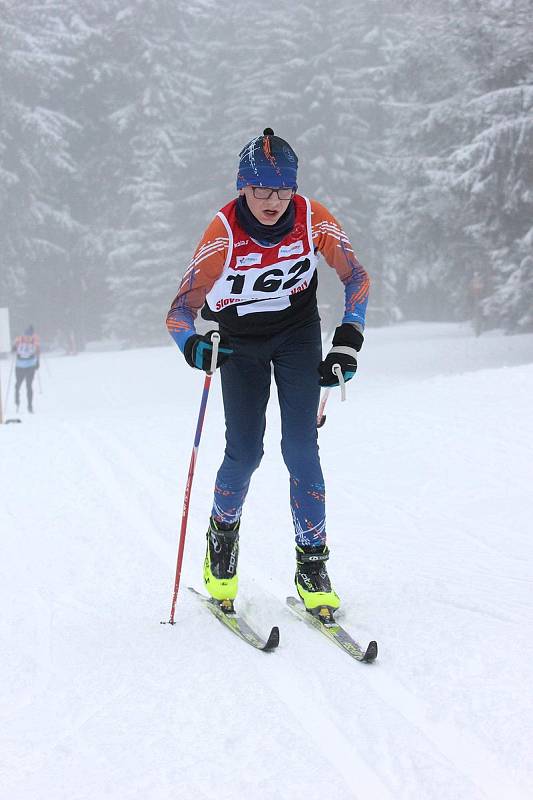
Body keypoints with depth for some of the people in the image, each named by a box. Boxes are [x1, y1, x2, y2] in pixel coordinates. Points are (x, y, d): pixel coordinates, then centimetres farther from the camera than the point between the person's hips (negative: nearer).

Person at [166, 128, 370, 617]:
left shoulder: (313, 219, -22)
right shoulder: (224, 234, -27)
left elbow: (356, 276, -9)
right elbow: (180, 311, -26)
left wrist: (348, 340, -19)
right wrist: (193, 345, -47)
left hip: (298, 334, 1)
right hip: (240, 342, -1)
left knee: (301, 449, -10)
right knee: (244, 452, -6)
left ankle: (312, 564, -1)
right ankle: (223, 532, 24)